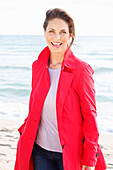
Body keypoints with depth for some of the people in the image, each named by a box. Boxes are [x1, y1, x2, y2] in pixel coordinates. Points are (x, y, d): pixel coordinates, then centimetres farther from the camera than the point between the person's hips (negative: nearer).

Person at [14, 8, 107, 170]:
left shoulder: (81, 69, -12)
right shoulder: (37, 66, 3)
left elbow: (90, 116, -10)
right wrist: (25, 132, 6)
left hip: (70, 153, -4)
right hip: (40, 150, 4)